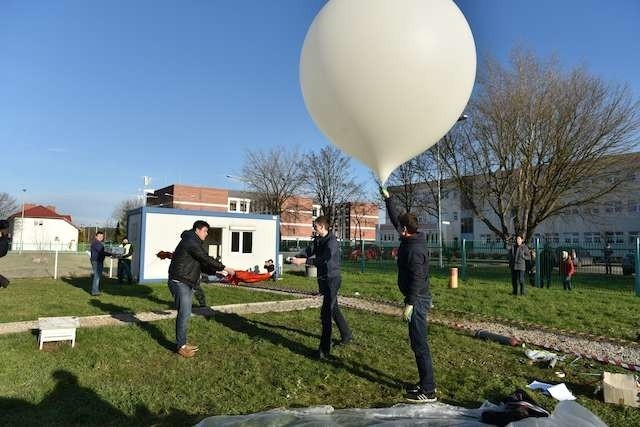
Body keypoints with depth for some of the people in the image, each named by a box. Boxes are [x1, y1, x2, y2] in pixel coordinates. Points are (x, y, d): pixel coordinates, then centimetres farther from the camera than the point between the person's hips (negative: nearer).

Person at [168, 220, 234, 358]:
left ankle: (183, 342, 22)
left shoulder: (193, 243, 17)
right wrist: (225, 268, -12)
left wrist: (219, 271, 9)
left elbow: (202, 263, 16)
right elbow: (206, 259, -18)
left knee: (185, 313, 14)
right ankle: (180, 346, 2)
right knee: (184, 314, -7)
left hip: (187, 283, 11)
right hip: (180, 283, -11)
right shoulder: (191, 242, -16)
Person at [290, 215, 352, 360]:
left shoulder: (331, 242, -19)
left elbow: (323, 259, -30)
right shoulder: (318, 240, 8)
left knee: (326, 314, -10)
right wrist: (296, 257, -20)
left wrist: (303, 261, -32)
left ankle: (324, 350, -4)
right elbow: (308, 251, -2)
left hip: (332, 279, -9)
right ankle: (346, 335, 41)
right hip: (323, 279, 9)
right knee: (334, 310, 22)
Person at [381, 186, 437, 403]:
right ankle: (425, 383, 25)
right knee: (418, 343, 15)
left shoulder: (414, 249, -20)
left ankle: (428, 391, 4)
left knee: (419, 344, -4)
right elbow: (395, 216, 19)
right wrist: (386, 197, 23)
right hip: (418, 299, 10)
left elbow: (417, 279, -23)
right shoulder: (411, 240, 8)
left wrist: (409, 303, -23)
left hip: (417, 300, -10)